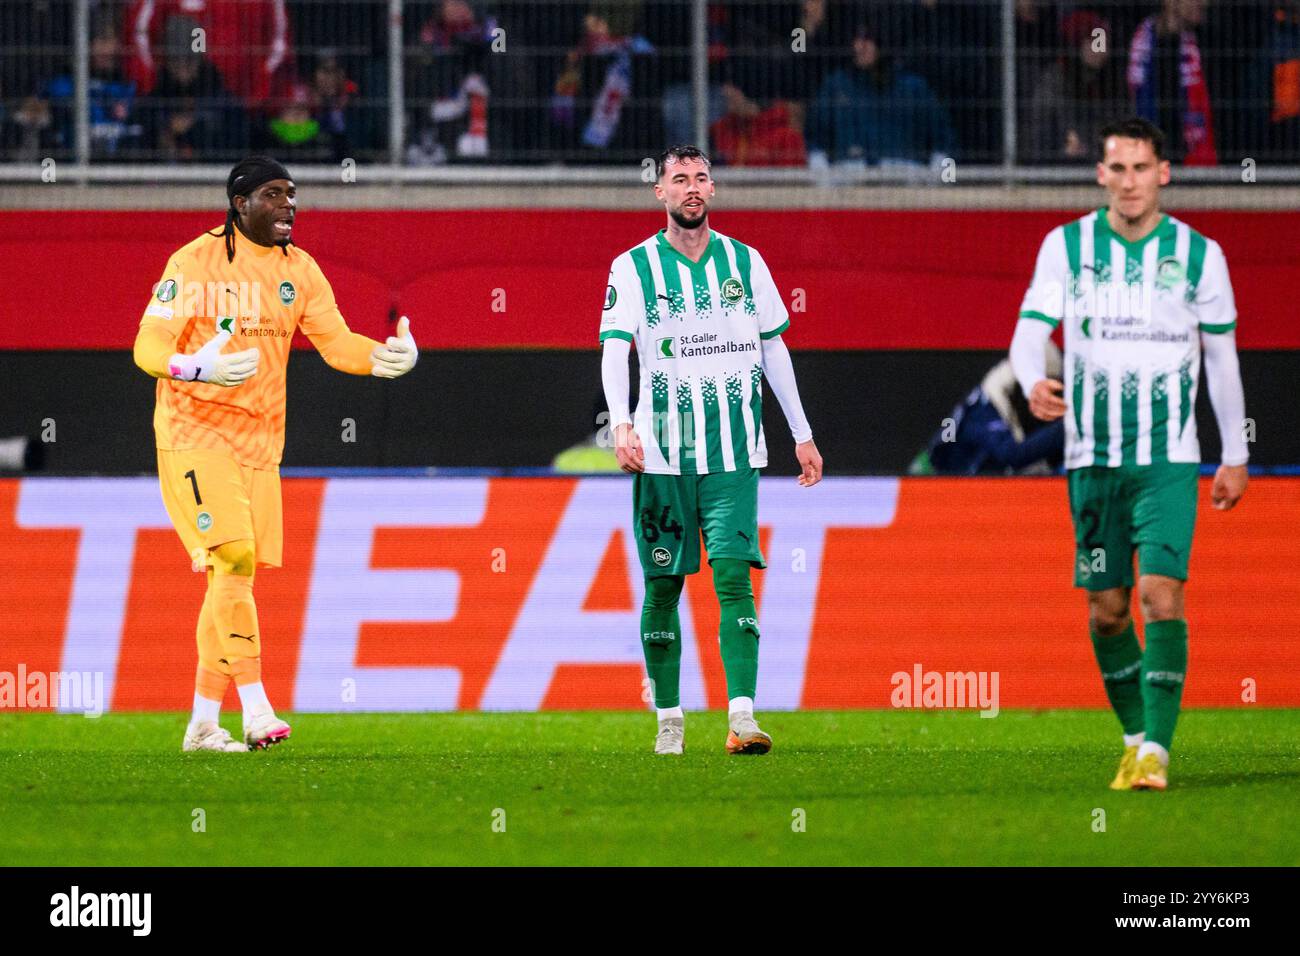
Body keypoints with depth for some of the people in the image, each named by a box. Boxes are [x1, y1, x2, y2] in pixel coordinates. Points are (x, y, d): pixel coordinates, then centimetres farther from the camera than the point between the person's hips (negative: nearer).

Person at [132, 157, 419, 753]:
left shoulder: (299, 270, 9)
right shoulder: (195, 262, -9)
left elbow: (335, 340, 4)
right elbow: (149, 346, -13)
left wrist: (384, 357, -18)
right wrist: (197, 367, -34)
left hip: (260, 439, 6)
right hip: (195, 434, -6)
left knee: (237, 574, 5)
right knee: (233, 559, -19)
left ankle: (202, 722, 12)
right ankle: (255, 707, -22)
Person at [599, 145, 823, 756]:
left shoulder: (744, 262, 9)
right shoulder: (634, 268, 0)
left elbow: (773, 348, 17)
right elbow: (615, 349, -11)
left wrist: (802, 434, 17)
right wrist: (621, 424, -28)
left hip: (733, 452, 1)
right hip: (663, 451, -1)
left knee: (734, 577, -11)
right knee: (663, 585, 3)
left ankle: (742, 717, -19)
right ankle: (669, 718, 15)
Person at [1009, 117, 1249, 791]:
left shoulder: (1199, 254, 2)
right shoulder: (1065, 247, 1)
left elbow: (1222, 356, 10)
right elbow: (1030, 330, -6)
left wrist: (1235, 455, 10)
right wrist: (1033, 382, -29)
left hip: (1169, 458, -1)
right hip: (1092, 454, 1)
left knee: (1162, 594, -15)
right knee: (1106, 608, 5)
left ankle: (1156, 751, -16)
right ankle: (1136, 737, 23)